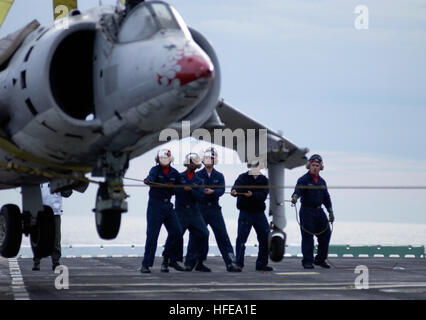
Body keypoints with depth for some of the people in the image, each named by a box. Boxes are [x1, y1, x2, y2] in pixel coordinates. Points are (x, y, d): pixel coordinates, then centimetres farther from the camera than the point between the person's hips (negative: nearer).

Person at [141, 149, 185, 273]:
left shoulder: (174, 173, 9)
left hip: (168, 205, 5)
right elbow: (151, 177, -30)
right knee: (152, 234, -9)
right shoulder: (155, 169, -6)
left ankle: (169, 259, 21)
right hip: (155, 205, -5)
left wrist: (172, 187, -2)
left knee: (176, 232, 2)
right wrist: (148, 181, -51)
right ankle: (145, 265, -6)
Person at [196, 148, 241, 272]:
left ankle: (231, 263, -10)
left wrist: (213, 191, -26)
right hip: (200, 208, -1)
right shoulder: (198, 175, 6)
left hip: (214, 209, 1)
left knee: (222, 235, -5)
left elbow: (221, 190, -6)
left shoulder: (219, 176, 9)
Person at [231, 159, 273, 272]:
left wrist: (252, 194, -27)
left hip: (259, 213, 3)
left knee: (265, 238, 5)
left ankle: (261, 264, 17)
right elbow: (237, 186, -20)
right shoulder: (243, 177, 0)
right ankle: (238, 264, 0)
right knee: (241, 238, -7)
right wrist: (234, 191, -43)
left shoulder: (264, 180, 6)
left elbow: (264, 195, -9)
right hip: (245, 212, -3)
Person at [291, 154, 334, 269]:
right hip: (307, 211, -6)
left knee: (326, 234, 5)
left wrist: (330, 212, 19)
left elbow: (326, 197, 22)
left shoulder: (322, 181, 15)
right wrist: (295, 197, -46)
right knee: (307, 236, -7)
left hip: (319, 211, 6)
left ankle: (320, 259, 18)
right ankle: (307, 261, -2)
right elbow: (298, 189, -23)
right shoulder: (304, 179, -5)